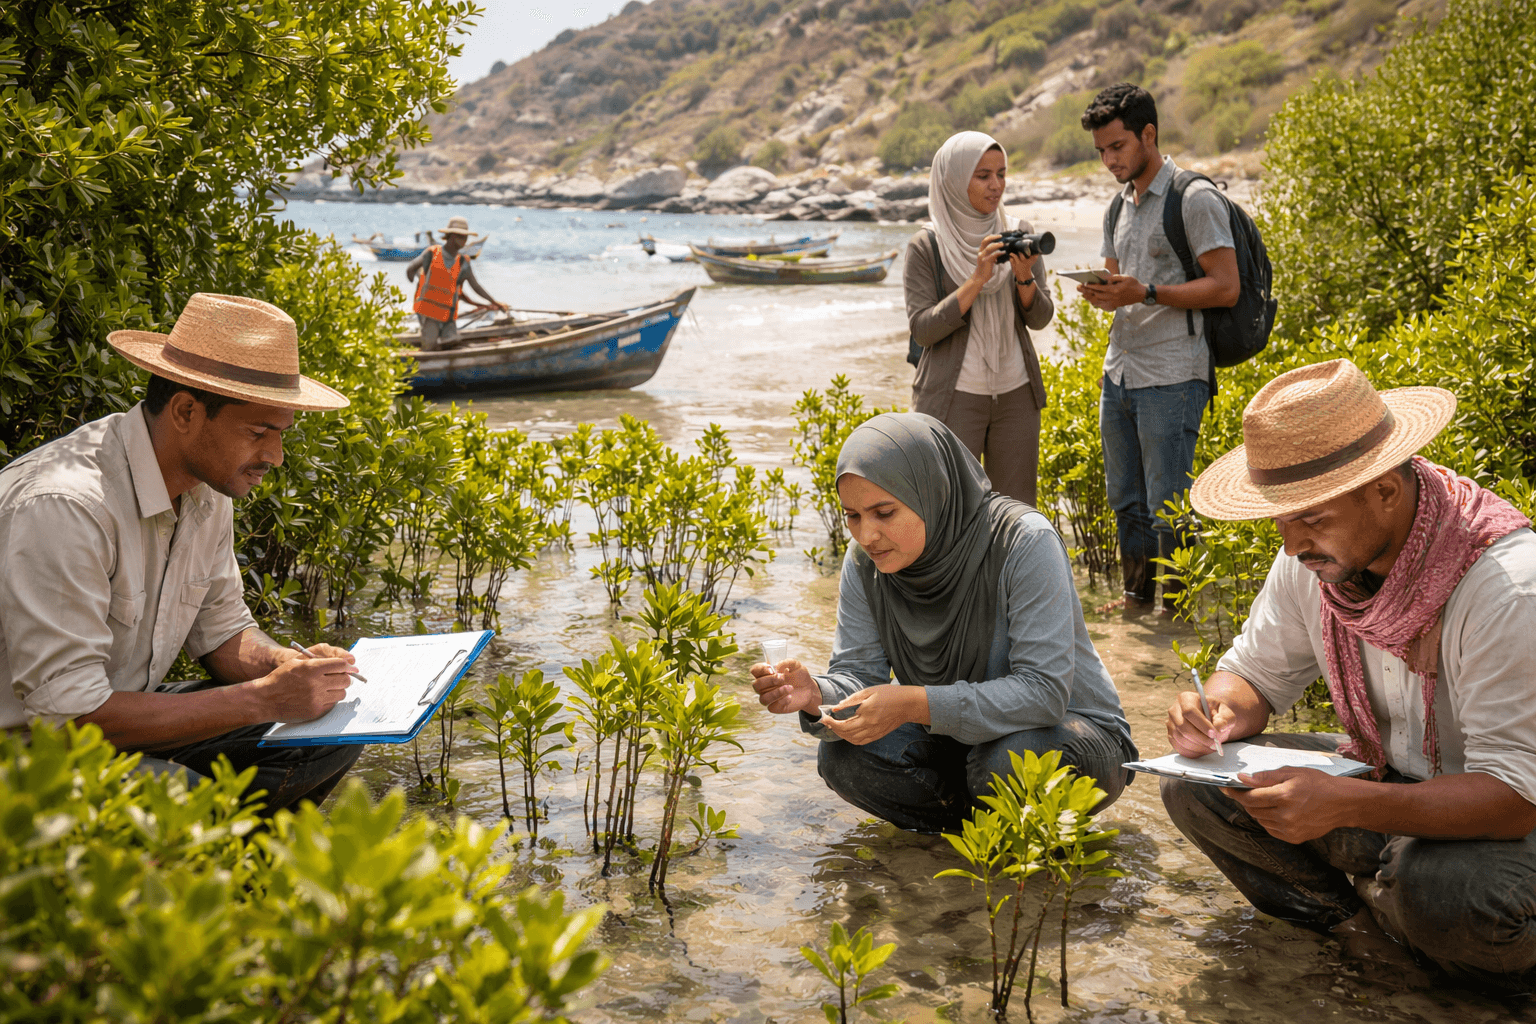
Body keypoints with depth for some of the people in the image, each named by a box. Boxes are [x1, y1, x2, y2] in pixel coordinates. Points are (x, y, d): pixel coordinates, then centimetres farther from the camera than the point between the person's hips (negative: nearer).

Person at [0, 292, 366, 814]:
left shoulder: (208, 485, -2)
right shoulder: (64, 505, -29)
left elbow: (222, 628, 11)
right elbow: (70, 708, -29)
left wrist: (285, 665, -12)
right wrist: (263, 698, -27)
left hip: (119, 713, 9)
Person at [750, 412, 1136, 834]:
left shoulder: (1023, 541, -28)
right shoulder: (865, 562, -10)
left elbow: (1045, 691, -31)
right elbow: (857, 674, -9)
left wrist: (913, 704, -40)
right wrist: (816, 697, -34)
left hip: (1071, 733, -4)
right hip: (958, 737, 5)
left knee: (1010, 759, -36)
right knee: (840, 758, -17)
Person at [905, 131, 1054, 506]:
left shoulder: (1019, 233, 6)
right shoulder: (926, 246, -4)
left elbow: (1040, 318, 4)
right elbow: (922, 329, -11)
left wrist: (1024, 276, -15)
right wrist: (977, 280, -19)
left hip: (1016, 392, 4)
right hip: (953, 396, -4)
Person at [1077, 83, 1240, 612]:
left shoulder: (1194, 198, -8)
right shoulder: (1117, 209, 16)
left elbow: (1225, 286, -13)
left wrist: (1146, 293, -20)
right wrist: (1102, 293, -2)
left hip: (1171, 379, -7)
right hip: (1118, 374, 8)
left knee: (1168, 508, -3)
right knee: (1126, 501, 14)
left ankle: (1179, 610, 10)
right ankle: (1136, 598, 27)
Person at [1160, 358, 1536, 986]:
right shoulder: (1316, 557, -9)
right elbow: (1254, 674, 4)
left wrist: (1344, 806, -45)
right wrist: (1224, 710, -23)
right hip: (1388, 781, 6)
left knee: (1444, 888, -37)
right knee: (1195, 783, -10)